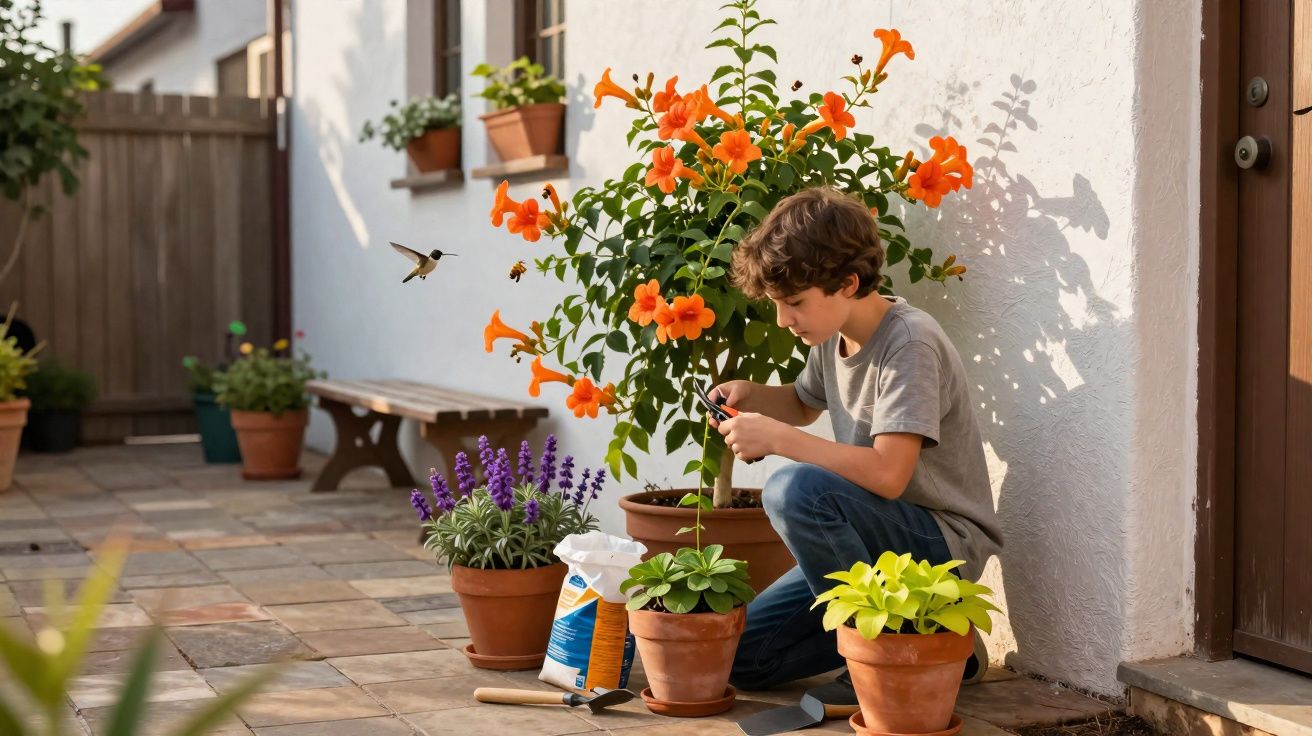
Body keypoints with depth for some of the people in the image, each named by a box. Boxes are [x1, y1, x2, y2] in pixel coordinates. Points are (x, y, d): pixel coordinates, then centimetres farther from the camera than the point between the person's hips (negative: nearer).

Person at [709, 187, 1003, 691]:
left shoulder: (909, 342, -22)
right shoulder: (832, 336, 4)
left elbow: (888, 474, -32)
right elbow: (805, 405, 26)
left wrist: (776, 437, -27)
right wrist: (750, 395, 4)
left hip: (944, 543, -8)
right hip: (879, 535, 9)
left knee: (796, 489, -34)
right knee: (739, 655, 1)